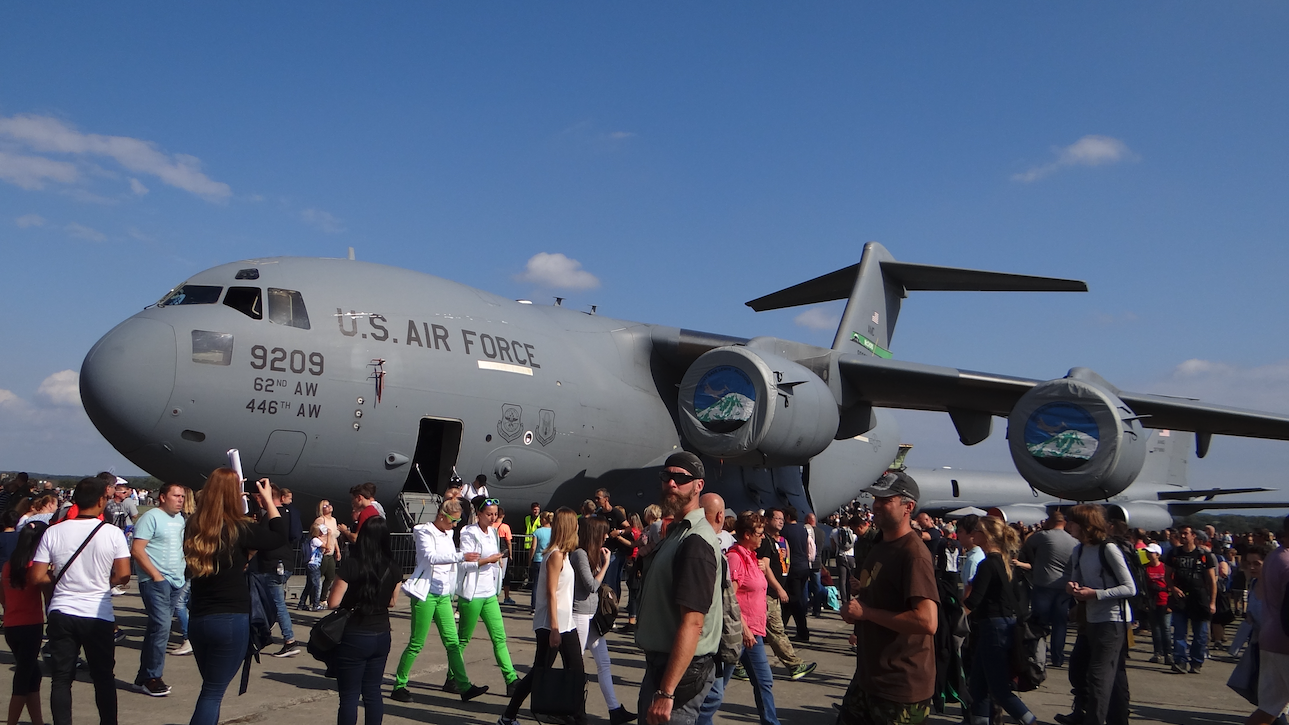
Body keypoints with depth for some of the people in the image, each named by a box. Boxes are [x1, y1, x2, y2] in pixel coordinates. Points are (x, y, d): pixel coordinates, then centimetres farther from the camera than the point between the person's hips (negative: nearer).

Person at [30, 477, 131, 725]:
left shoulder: (53, 533, -3)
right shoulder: (113, 533, -9)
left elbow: (37, 577, -4)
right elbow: (123, 575, -10)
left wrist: (59, 581, 14)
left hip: (61, 613, 2)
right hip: (98, 615, -1)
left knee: (61, 678, 10)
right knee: (104, 677, 11)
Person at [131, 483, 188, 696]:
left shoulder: (179, 519, 15)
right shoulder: (152, 517, -9)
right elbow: (137, 549, -15)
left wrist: (186, 571, 11)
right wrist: (156, 575, -17)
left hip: (176, 582, 8)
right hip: (156, 581, -8)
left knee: (158, 628, 12)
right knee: (161, 627, -13)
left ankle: (145, 677, 20)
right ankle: (152, 677, -2)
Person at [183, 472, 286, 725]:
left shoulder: (193, 527, 0)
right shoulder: (238, 529, -14)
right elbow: (279, 535, -2)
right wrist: (268, 500, 6)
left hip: (197, 619, 6)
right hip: (231, 620, -6)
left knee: (211, 688, 20)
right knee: (213, 692, 1)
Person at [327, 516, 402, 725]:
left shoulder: (352, 565, -16)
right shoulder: (393, 568, -2)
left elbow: (334, 603, -13)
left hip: (353, 637, -4)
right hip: (381, 635, 5)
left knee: (349, 695, 4)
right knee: (373, 691, 15)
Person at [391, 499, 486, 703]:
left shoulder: (448, 534, 14)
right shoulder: (424, 532, -9)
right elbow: (431, 557, -26)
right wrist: (461, 556, -32)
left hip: (443, 595, 7)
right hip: (426, 594, -7)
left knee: (453, 642, 2)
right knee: (416, 643, -2)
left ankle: (464, 686, 1)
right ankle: (399, 686, 11)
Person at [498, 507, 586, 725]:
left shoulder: (563, 554, 12)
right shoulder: (556, 555, -15)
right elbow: (551, 593, -18)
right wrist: (553, 629, -20)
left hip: (565, 623, 9)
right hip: (551, 625, -9)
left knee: (576, 671, 8)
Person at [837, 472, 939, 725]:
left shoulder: (913, 554, -19)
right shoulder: (880, 546, 11)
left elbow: (927, 622, -29)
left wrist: (866, 612, -22)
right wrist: (853, 612, 5)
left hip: (902, 689, -9)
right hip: (868, 677, 9)